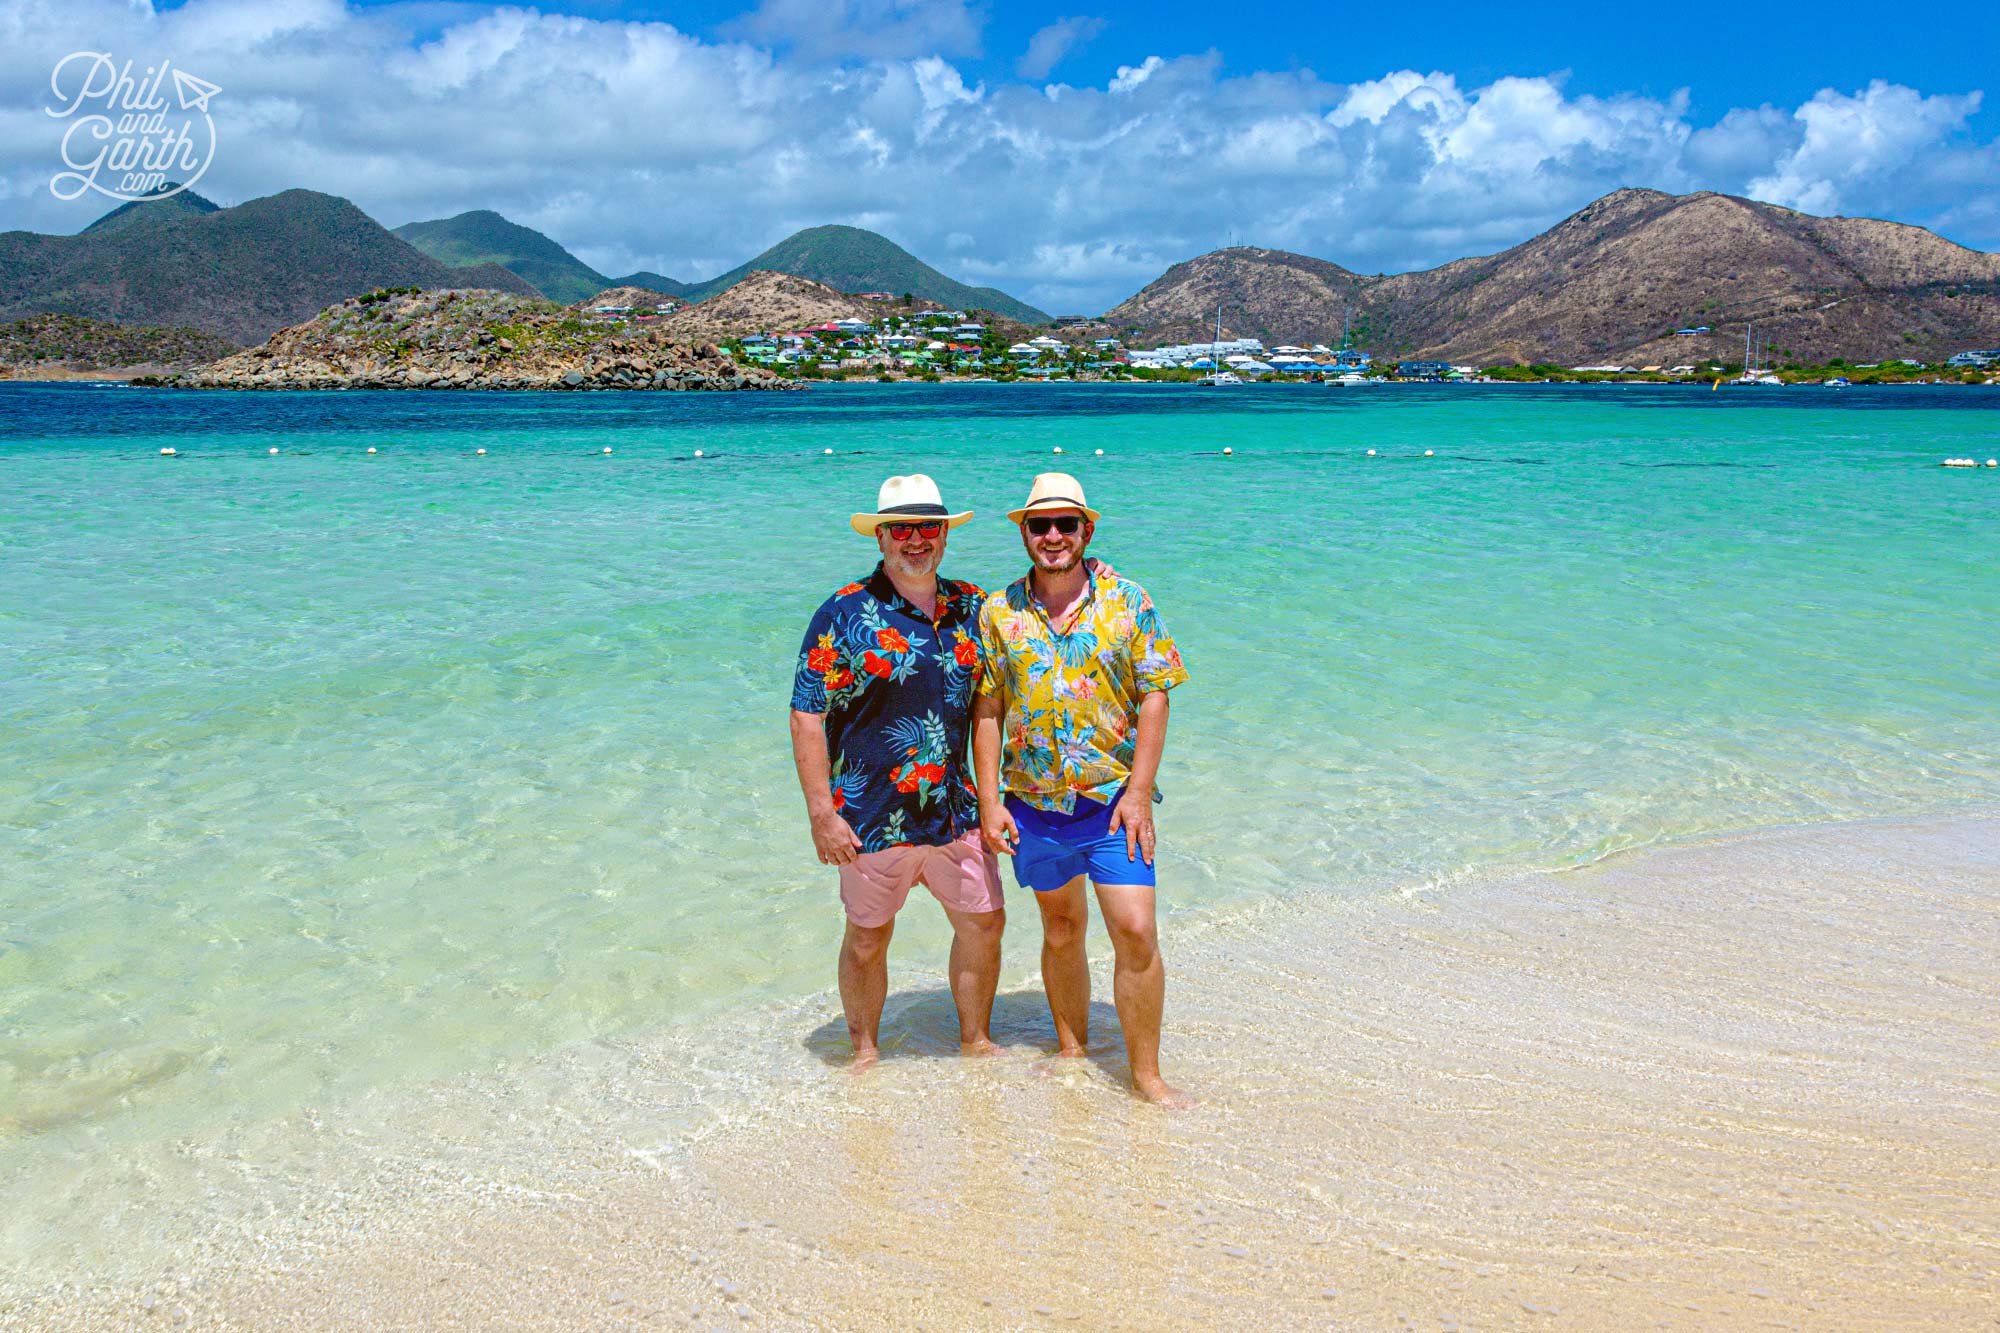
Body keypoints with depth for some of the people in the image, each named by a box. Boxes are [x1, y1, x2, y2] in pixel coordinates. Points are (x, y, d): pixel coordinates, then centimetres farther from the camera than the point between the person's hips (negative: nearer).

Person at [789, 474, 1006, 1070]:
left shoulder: (971, 607, 5)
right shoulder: (844, 614, -10)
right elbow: (807, 716, -10)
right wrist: (822, 812, -15)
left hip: (956, 812, 4)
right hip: (872, 817, -4)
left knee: (985, 925, 11)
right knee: (868, 939, 10)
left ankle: (976, 1039, 33)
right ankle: (865, 1052, 31)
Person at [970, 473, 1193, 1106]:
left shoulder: (1128, 602, -3)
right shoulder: (998, 612, 2)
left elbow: (1154, 699, -3)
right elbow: (987, 710, 4)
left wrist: (1138, 793, -10)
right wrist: (990, 802, -3)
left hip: (1113, 800, -2)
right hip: (1034, 805, 2)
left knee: (1136, 933, -7)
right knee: (1062, 929, 15)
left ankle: (1146, 1073, 7)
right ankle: (1072, 1052, 32)